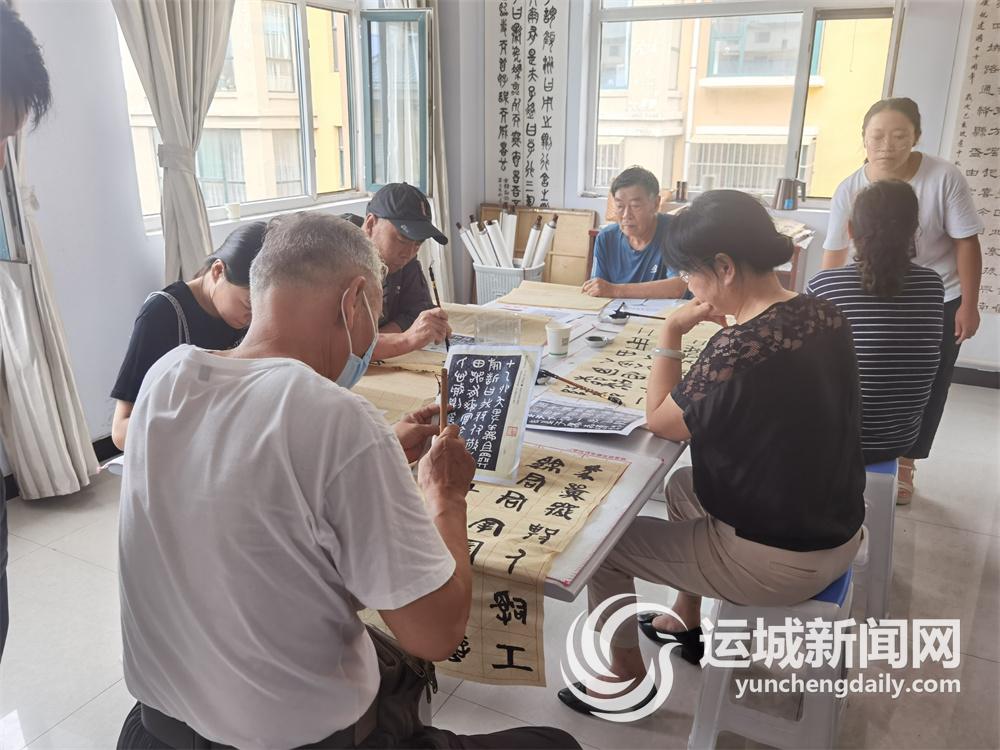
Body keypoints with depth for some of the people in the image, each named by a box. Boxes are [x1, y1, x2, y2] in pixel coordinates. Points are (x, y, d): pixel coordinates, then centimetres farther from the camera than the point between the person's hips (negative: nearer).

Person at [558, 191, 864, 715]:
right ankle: (686, 621, 45)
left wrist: (670, 333, -10)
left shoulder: (741, 349, -30)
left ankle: (627, 674, 28)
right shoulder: (824, 315, -5)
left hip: (783, 558, -9)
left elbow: (659, 421, -14)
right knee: (682, 488, 30)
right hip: (836, 530, 9)